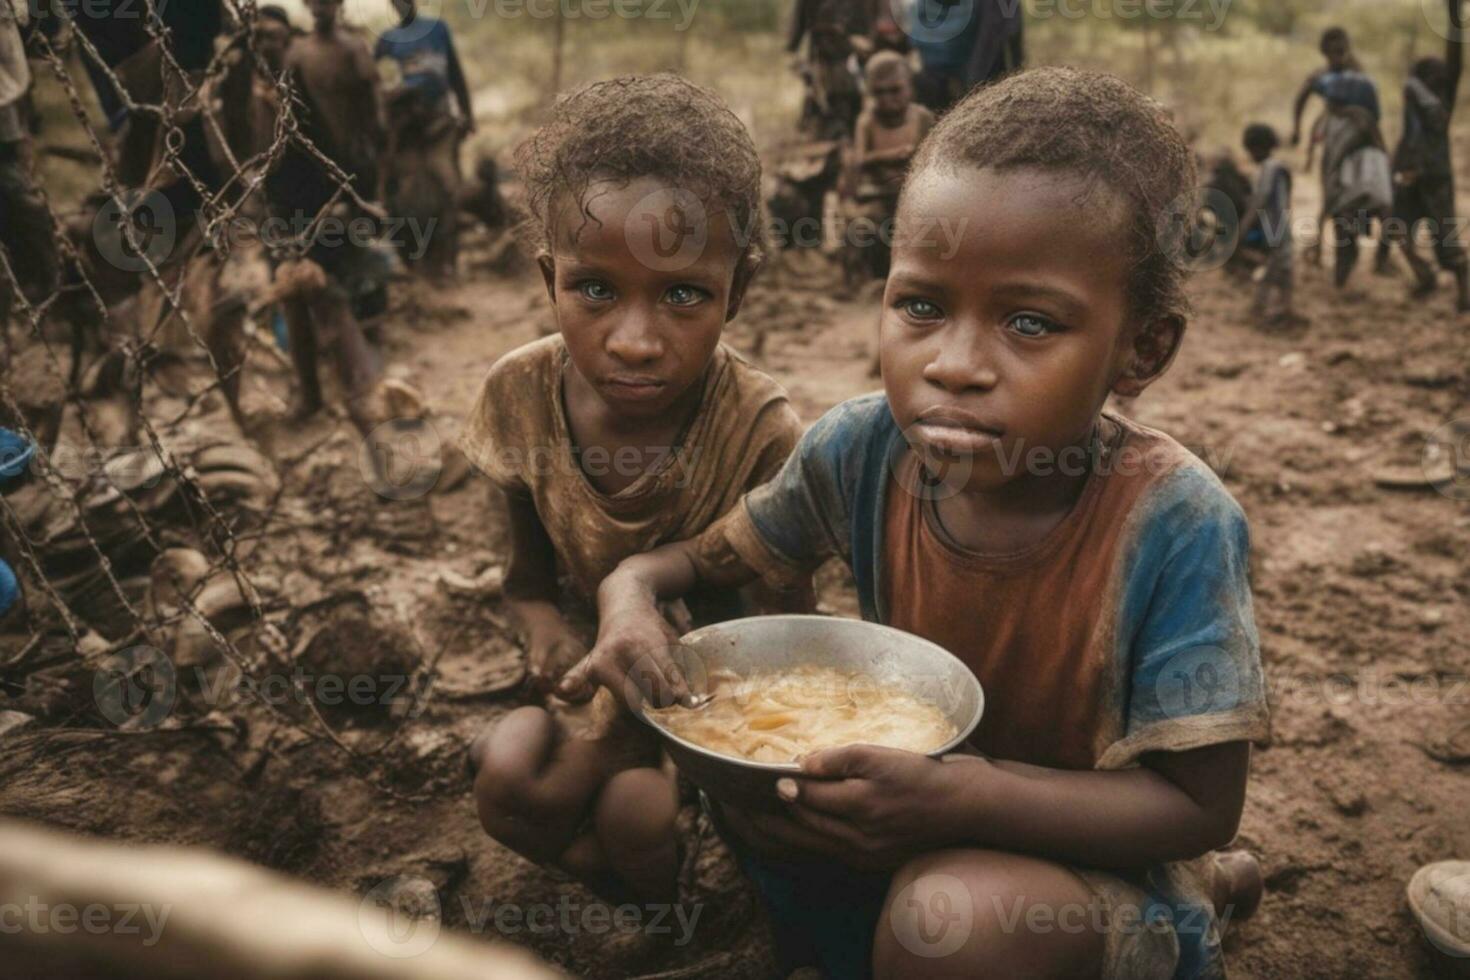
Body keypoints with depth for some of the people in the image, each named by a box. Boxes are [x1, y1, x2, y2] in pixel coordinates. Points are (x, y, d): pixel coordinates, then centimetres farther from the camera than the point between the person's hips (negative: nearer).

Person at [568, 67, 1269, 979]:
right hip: (929, 796, 7)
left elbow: (1198, 806, -24)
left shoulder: (1174, 525, -29)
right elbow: (718, 552, 0)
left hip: (1099, 849, -6)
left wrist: (957, 795, -38)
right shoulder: (862, 450, -16)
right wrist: (634, 591, -23)